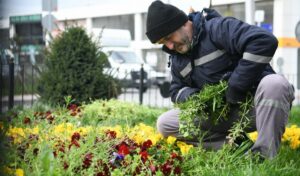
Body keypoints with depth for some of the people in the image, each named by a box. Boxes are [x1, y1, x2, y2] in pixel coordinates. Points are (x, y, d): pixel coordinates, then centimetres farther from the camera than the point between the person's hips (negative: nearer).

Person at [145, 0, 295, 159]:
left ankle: (264, 157, -29)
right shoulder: (177, 58, 9)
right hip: (224, 116, 7)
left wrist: (235, 87, -25)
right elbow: (177, 91, 16)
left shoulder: (217, 28, -16)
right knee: (164, 124, -5)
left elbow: (265, 41, -30)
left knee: (275, 84, -40)